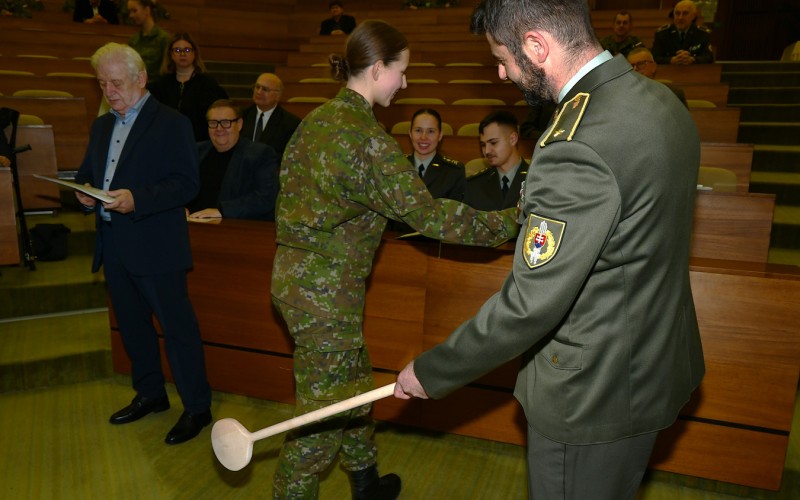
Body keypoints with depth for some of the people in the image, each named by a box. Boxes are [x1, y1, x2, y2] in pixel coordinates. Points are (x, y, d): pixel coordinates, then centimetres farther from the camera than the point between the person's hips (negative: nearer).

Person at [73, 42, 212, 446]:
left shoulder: (172, 124, -7)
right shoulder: (101, 126, 17)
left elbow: (186, 185, -15)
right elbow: (86, 172, 22)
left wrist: (137, 199, -26)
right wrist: (84, 192, -2)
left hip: (155, 246, -8)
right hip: (113, 246, 8)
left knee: (177, 326, -3)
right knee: (132, 324, 18)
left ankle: (197, 407, 10)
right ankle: (150, 394, 35)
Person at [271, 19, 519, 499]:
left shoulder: (316, 119, 7)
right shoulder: (367, 136, -20)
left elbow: (289, 189, 14)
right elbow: (426, 212, -21)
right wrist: (511, 221, -14)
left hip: (294, 271, 10)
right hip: (326, 290, -9)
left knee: (354, 386, 23)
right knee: (325, 408, 7)